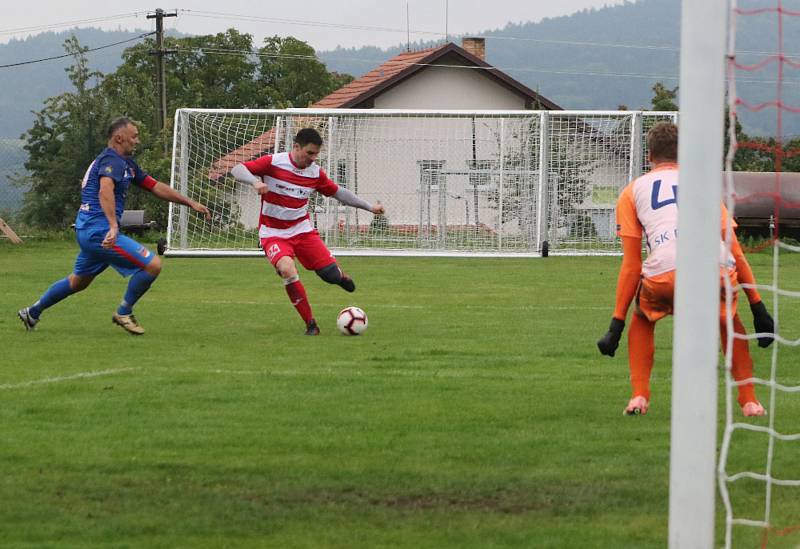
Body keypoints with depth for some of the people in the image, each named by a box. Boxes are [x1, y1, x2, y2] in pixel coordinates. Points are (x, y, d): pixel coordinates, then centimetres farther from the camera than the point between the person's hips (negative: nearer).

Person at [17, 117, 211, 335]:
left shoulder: (127, 163, 20)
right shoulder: (112, 160, -13)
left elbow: (155, 186, 24)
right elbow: (105, 190, -31)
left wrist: (190, 203, 23)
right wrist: (113, 226, -43)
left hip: (87, 231, 11)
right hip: (99, 231, -11)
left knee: (79, 282, 29)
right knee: (153, 265, -12)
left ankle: (32, 313, 39)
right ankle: (124, 313, 2)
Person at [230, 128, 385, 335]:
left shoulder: (316, 173, 0)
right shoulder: (273, 163, -14)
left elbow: (338, 192, 15)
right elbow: (237, 170, -19)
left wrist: (369, 207, 16)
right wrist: (255, 181, -39)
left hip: (302, 230, 4)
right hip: (273, 234, -4)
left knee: (331, 275, -9)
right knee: (287, 269, -32)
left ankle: (339, 276, 34)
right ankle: (310, 324, -19)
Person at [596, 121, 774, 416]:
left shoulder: (632, 191, 27)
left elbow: (631, 265, 19)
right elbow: (735, 250, 26)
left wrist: (617, 323, 21)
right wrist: (758, 308, 26)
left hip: (665, 271, -1)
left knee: (642, 320, 30)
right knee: (729, 320, 33)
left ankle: (638, 396, 16)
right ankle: (749, 401, 26)